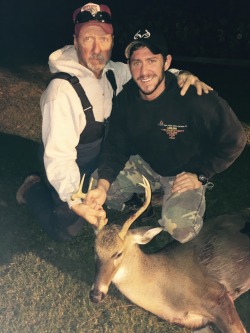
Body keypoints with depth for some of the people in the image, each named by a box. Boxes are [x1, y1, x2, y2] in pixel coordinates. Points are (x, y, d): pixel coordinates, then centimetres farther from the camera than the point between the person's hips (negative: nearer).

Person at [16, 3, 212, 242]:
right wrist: (75, 201, -49)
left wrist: (182, 75, -19)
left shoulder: (112, 72, -11)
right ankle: (33, 190, 24)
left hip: (100, 158, 6)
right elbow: (58, 156, -35)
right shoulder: (62, 90, -33)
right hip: (70, 168, -6)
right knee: (68, 230, 5)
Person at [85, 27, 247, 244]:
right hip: (145, 164, 5)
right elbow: (116, 146, -8)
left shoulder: (196, 98, -28)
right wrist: (102, 186, -24)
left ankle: (194, 201, 9)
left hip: (187, 171, -4)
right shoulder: (126, 99, -13)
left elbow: (234, 140, -17)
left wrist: (201, 175, -17)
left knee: (179, 228, -27)